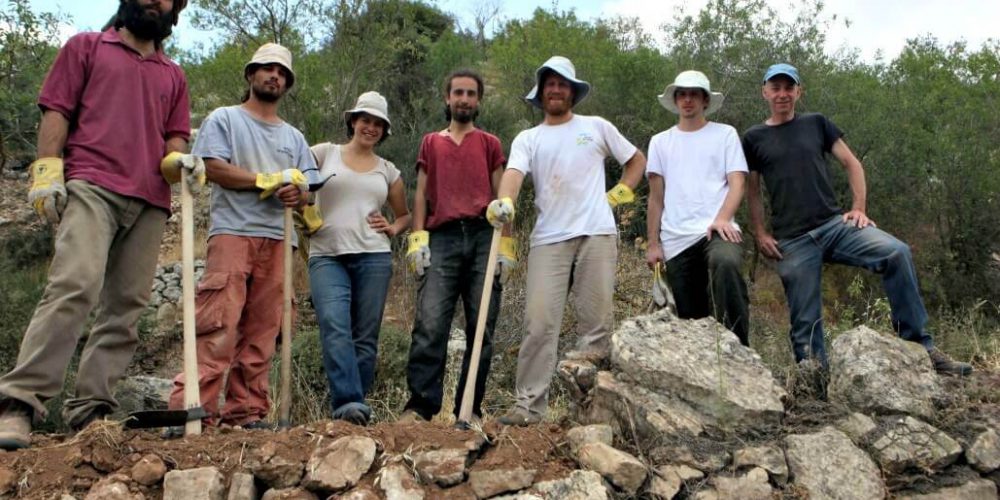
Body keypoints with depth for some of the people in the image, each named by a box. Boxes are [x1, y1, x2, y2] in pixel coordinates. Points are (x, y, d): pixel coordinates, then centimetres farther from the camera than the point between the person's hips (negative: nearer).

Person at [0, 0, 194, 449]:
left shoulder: (174, 76, 25)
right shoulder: (87, 47, 17)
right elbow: (56, 111, 8)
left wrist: (177, 159, -1)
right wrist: (47, 170, -5)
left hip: (150, 202, 4)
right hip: (91, 187, -4)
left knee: (125, 307, -3)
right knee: (75, 285, -22)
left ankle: (91, 409, -1)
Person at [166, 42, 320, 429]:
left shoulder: (293, 137, 27)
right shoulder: (224, 119, 12)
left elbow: (308, 188, 17)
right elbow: (215, 168, -4)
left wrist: (297, 194, -8)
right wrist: (272, 181, -4)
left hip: (277, 240, 5)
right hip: (233, 233, -5)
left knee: (262, 331, 0)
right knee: (218, 324, -16)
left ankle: (245, 411, 3)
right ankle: (192, 404, -17)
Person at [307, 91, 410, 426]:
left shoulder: (387, 170, 18)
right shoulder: (325, 153, 12)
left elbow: (405, 215, 28)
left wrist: (392, 229, 6)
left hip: (373, 256, 2)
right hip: (326, 256, -2)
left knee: (366, 336, -1)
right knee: (335, 326, -21)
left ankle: (354, 405, 5)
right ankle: (349, 401, -27)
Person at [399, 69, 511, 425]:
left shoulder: (490, 144, 19)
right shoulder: (431, 143, 21)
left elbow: (500, 196, 13)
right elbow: (421, 194, 15)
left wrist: (505, 244, 1)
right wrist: (418, 239, 1)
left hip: (483, 237, 0)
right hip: (442, 239, 0)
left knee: (481, 327, -2)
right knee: (430, 324, -13)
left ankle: (470, 408, 3)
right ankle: (421, 404, -12)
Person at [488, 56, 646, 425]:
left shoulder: (597, 127, 16)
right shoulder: (527, 139, 13)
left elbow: (637, 161, 24)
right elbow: (514, 173, -6)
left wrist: (618, 195, 9)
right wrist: (504, 201, -28)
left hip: (596, 234, 0)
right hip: (548, 239, 0)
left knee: (596, 320, -2)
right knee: (539, 321, -6)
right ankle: (529, 405, -4)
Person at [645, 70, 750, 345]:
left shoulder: (725, 134, 11)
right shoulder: (660, 142, 18)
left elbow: (736, 183, 1)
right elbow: (656, 197, 16)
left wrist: (722, 219, -18)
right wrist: (653, 244, 8)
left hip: (716, 230, -3)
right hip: (676, 241, 3)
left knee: (725, 263, -36)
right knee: (690, 317, 1)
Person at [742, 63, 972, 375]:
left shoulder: (816, 124, 13)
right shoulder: (754, 138, 9)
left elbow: (852, 164, 14)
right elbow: (752, 192, 11)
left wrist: (858, 208, 1)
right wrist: (760, 235, 0)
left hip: (834, 223, 1)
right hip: (792, 241, -1)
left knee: (896, 252, -22)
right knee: (805, 322, -4)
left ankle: (919, 346, -15)